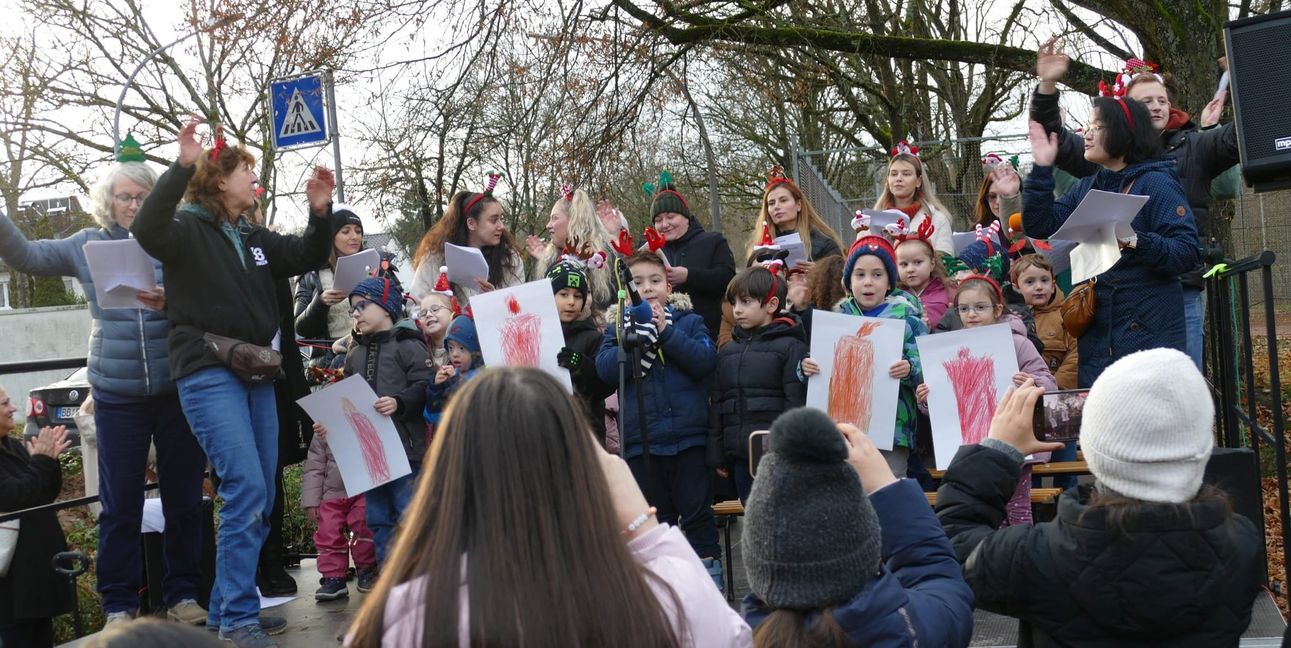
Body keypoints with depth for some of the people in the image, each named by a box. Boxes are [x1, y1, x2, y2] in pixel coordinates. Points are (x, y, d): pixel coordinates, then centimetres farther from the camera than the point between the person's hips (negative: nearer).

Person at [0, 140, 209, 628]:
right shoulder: (87, 245, 7)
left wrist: (172, 304, -24)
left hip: (177, 390, -1)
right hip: (118, 395, 1)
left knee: (184, 496, 7)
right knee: (120, 503, 5)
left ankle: (182, 592, 20)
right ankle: (119, 602, 17)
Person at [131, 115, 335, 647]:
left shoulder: (254, 238, 15)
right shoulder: (187, 229, -6)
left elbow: (307, 258, 20)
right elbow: (146, 229, -26)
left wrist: (320, 214, 3)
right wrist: (183, 166, -33)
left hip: (255, 373, 8)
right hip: (208, 375, -8)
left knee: (261, 496, 10)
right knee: (245, 488, -16)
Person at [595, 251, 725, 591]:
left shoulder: (689, 321, 5)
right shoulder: (619, 326, 8)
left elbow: (705, 360, -10)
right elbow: (605, 368, -8)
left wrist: (666, 331, -15)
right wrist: (639, 336, -17)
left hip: (688, 435, -1)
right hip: (641, 439, 2)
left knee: (697, 512, 5)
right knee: (655, 517, 12)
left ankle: (709, 573, 16)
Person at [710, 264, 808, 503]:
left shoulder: (790, 347, -4)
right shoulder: (727, 352, 13)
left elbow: (797, 403, -8)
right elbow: (717, 405, 15)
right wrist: (717, 456, 12)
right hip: (740, 456, 5)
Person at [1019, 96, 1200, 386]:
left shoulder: (1157, 183, -6)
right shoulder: (1086, 188, 14)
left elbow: (1187, 253, -15)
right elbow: (1040, 226, 4)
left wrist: (1136, 242, -30)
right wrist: (1042, 169, 0)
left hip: (1150, 331, -6)